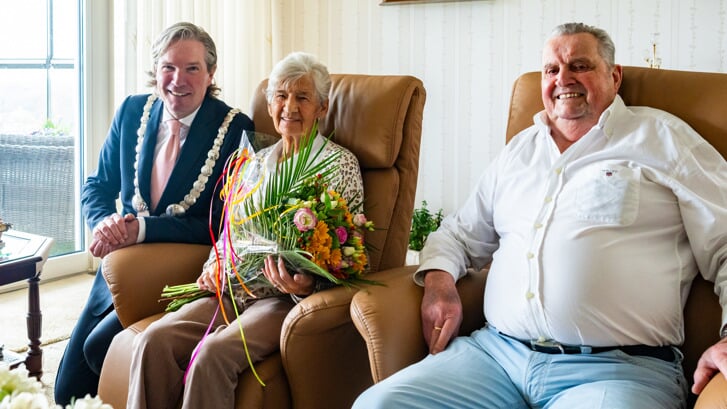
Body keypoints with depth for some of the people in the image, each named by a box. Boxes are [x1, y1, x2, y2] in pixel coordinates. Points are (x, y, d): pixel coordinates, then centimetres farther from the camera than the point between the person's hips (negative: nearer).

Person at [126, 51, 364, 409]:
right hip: (234, 289, 6)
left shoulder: (340, 164, 1)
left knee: (214, 353, -32)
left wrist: (307, 284, -22)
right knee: (154, 340, -21)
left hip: (286, 297, -5)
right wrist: (214, 268, 4)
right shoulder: (256, 162, 19)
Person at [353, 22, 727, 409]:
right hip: (496, 351, 4)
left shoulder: (662, 138, 7)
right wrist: (438, 279, 6)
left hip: (619, 367, -4)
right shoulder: (519, 149, 22)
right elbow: (459, 232, 29)